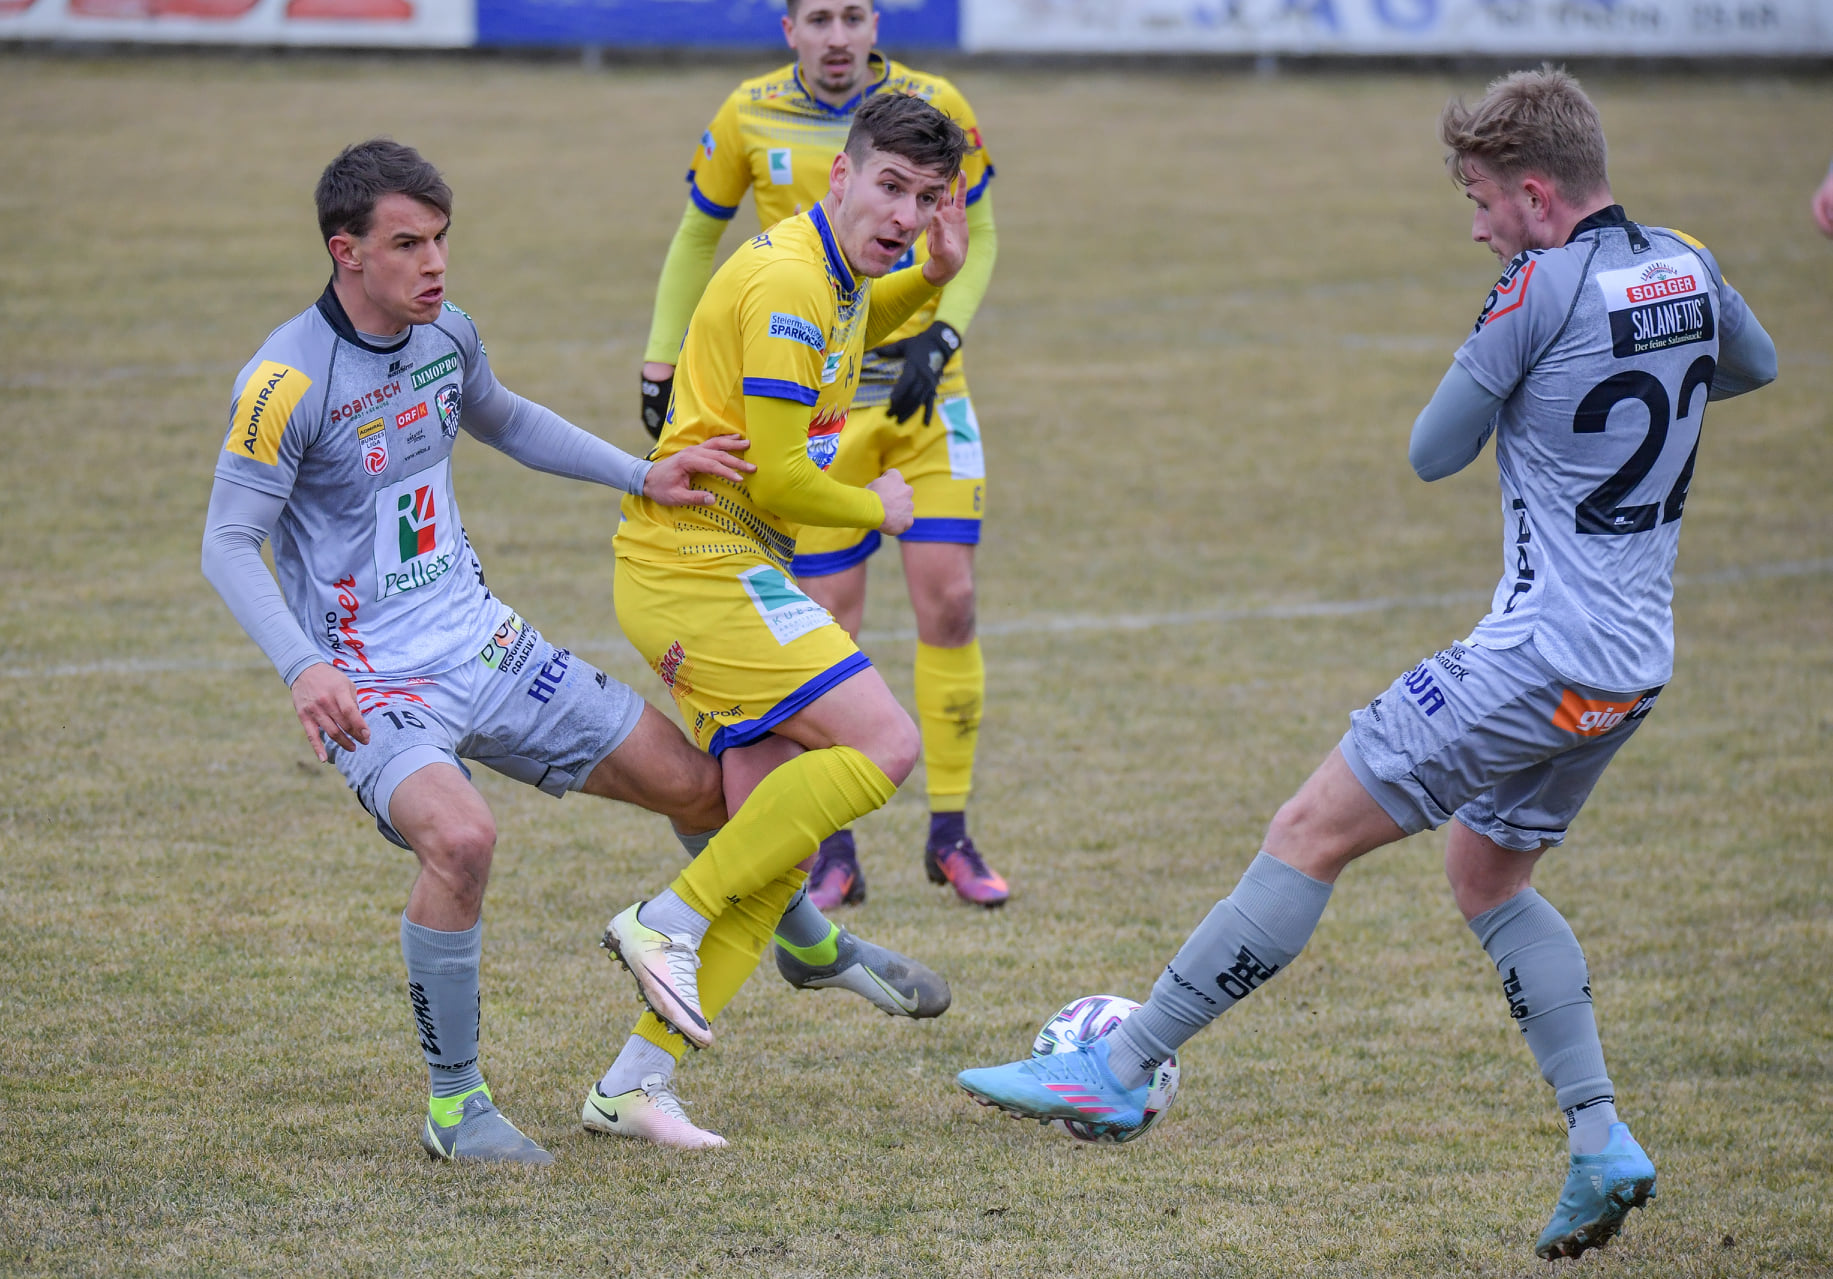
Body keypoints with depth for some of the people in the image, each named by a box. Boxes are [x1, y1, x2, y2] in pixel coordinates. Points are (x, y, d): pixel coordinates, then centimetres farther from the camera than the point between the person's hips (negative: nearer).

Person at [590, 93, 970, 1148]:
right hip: (701, 560, -10)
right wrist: (876, 509, -3)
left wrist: (936, 278, 21)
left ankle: (635, 1083, 2)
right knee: (882, 744, -19)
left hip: (723, 568, 10)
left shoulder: (839, 278, 12)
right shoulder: (787, 281, -18)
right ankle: (670, 921, -13)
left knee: (776, 847, 4)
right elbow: (777, 479, -21)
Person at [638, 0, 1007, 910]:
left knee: (948, 601, -6)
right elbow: (697, 236, 10)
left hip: (925, 390, 1)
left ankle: (950, 835, 7)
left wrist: (941, 335, -11)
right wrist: (661, 366, 7)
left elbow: (977, 237, 5)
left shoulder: (935, 108, -5)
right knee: (828, 618, -3)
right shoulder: (751, 116, -4)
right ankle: (835, 851, 6)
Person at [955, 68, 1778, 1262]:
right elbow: (1755, 366, 30)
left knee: (1312, 835, -3)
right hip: (1636, 663, 8)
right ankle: (1602, 1141, 11)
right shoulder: (1687, 268, 7)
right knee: (1491, 875, 22)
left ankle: (1119, 1071, 0)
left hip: (1540, 659, -8)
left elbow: (1435, 453, -6)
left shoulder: (1545, 287, -15)